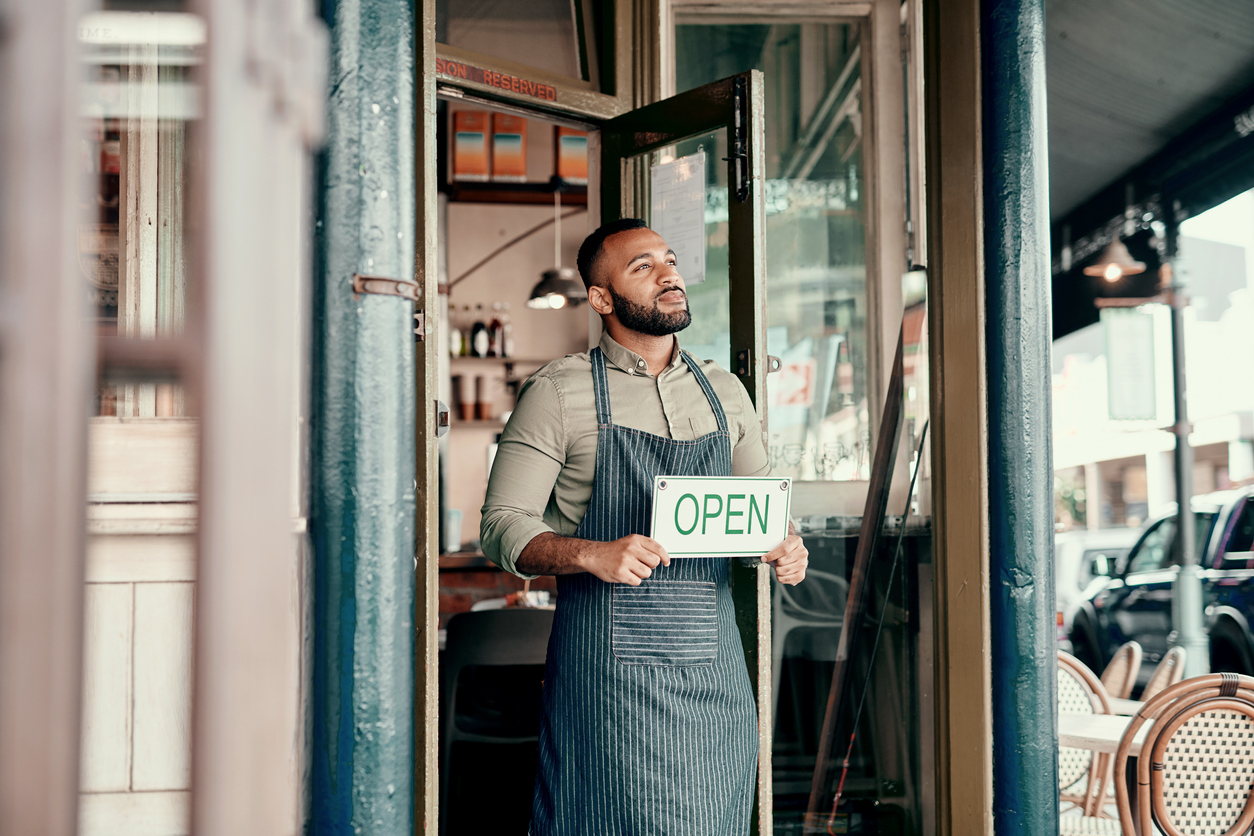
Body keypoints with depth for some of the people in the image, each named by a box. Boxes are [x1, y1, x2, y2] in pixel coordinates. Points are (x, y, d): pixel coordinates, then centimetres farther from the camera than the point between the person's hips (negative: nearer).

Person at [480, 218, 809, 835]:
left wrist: (786, 549, 0)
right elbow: (503, 526, -5)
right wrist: (593, 554, -22)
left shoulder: (723, 392, 13)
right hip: (607, 667, -4)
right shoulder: (559, 392, -1)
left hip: (713, 667, 4)